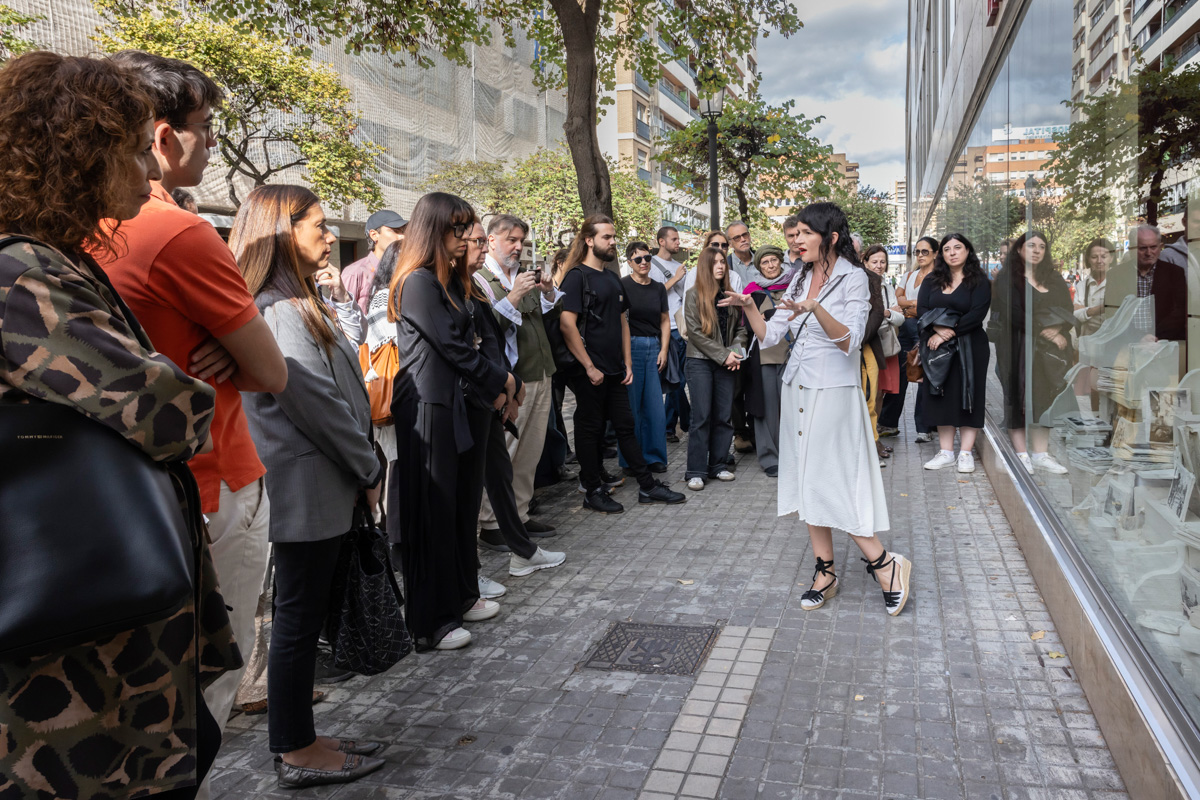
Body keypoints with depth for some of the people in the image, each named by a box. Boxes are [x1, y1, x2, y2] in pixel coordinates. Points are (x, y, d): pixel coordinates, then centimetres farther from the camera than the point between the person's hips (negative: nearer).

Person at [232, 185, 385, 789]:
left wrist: (361, 470, 13)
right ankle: (298, 754, 17)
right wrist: (370, 472, -8)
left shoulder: (293, 303, 16)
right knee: (299, 618, 2)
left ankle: (299, 740, 29)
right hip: (311, 490, -10)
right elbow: (321, 405, -20)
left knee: (301, 616, 16)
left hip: (316, 487, 10)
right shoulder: (283, 311, -17)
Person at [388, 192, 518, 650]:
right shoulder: (419, 283, -11)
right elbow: (452, 346, -13)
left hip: (466, 404, 9)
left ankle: (462, 596, 29)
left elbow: (480, 337, 13)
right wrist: (499, 383, -3)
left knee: (464, 503, 14)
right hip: (431, 408, -9)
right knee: (433, 511, -2)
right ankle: (430, 623, 8)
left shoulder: (456, 281, 18)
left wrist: (497, 384, -2)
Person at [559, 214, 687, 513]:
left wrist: (627, 363, 10)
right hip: (589, 372, -7)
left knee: (626, 426, 12)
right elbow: (567, 325, -17)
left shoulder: (613, 278, 14)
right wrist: (589, 367, -18)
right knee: (590, 429, 3)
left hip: (614, 370, 7)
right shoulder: (577, 277, -9)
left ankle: (647, 486, 18)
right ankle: (593, 491, 14)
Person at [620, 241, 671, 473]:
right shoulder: (622, 285, -4)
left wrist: (664, 350, 5)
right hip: (629, 347, -4)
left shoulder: (658, 288, 11)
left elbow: (665, 321, 16)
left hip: (654, 347, 4)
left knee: (655, 406, 4)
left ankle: (653, 456, 17)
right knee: (630, 405, 0)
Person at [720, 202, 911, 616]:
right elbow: (769, 336, 9)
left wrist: (816, 309, -32)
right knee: (807, 480, 9)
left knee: (830, 483, -7)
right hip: (797, 390, 7)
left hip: (833, 391, -7)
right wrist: (749, 307, -7)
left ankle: (884, 563, 10)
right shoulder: (800, 279, 11)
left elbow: (850, 342, -19)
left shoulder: (853, 278, -7)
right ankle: (825, 572, 20)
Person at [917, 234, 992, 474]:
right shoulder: (931, 281, 12)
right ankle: (946, 451, 8)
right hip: (936, 346, 3)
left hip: (969, 348, -3)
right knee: (941, 396, 2)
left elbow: (977, 314, -10)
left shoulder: (979, 281, 2)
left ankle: (966, 452, 2)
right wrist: (937, 329, -17)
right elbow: (921, 310, 0)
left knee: (967, 395, -2)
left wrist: (949, 333, -16)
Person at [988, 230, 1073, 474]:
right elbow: (1014, 314, -12)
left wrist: (1055, 329, -12)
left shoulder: (1054, 278, 15)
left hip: (1048, 349, 5)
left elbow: (1068, 310, 6)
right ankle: (1021, 454, -1)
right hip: (1018, 347, -5)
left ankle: (1041, 454, 7)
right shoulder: (1007, 277, -1)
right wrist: (1043, 332, -12)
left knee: (1044, 398, 2)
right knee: (1018, 397, -5)